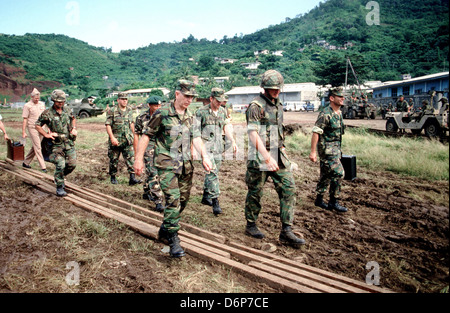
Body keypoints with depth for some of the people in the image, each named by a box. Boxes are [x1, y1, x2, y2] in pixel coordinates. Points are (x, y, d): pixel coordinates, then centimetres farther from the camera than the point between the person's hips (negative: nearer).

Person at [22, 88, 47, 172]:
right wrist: (23, 132, -8)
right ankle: (43, 167, -6)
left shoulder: (42, 104, 10)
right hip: (32, 128, -6)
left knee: (35, 147, 11)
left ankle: (26, 163, 26)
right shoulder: (27, 106, -6)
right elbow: (25, 120, -6)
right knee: (37, 148, -7)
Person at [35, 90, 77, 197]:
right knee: (60, 165, -13)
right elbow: (38, 125, 2)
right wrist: (46, 135, -10)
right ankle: (59, 188, 2)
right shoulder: (47, 113, -6)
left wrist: (74, 128, 10)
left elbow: (73, 119, 26)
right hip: (57, 144, -4)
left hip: (69, 143, 4)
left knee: (72, 164, 4)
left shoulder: (67, 110, 6)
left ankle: (59, 177, 33)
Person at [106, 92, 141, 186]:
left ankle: (132, 178, -6)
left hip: (128, 140, 3)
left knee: (131, 158, -6)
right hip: (116, 140, -3)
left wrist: (133, 135, 21)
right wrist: (112, 137, -19)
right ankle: (113, 177, 25)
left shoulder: (129, 110, 10)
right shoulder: (112, 111, -6)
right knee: (114, 160, 8)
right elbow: (108, 125, -10)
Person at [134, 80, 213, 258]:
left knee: (183, 200, 12)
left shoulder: (190, 116, 12)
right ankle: (173, 239, -4)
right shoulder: (162, 113, -8)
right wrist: (139, 159, -9)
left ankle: (164, 230, 31)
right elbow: (146, 135, -5)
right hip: (167, 164, -7)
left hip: (186, 165, 7)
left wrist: (204, 156, -3)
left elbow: (196, 137, 10)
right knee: (173, 200, -14)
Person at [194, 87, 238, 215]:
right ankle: (215, 202, -13)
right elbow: (195, 131, -5)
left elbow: (227, 127, 13)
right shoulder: (201, 112, -5)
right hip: (205, 147, -6)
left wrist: (233, 141, 2)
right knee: (212, 172, -15)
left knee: (213, 173, 13)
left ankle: (206, 197, 29)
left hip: (218, 148, 6)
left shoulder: (223, 111, 12)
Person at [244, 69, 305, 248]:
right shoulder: (256, 106, -12)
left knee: (288, 188, -1)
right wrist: (267, 158, -28)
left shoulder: (278, 105, 13)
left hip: (278, 156, 7)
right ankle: (251, 226, 26)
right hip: (259, 157, -7)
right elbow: (253, 134, -21)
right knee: (255, 193, 6)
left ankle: (286, 232, 4)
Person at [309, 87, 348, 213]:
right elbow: (315, 132, -20)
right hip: (327, 148, -9)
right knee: (338, 173, -10)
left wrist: (339, 149, 22)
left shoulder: (339, 113, 11)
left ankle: (319, 200, 24)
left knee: (326, 175, 14)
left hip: (336, 148, 9)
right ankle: (333, 202, 2)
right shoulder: (325, 115, -17)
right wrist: (313, 151, -23)